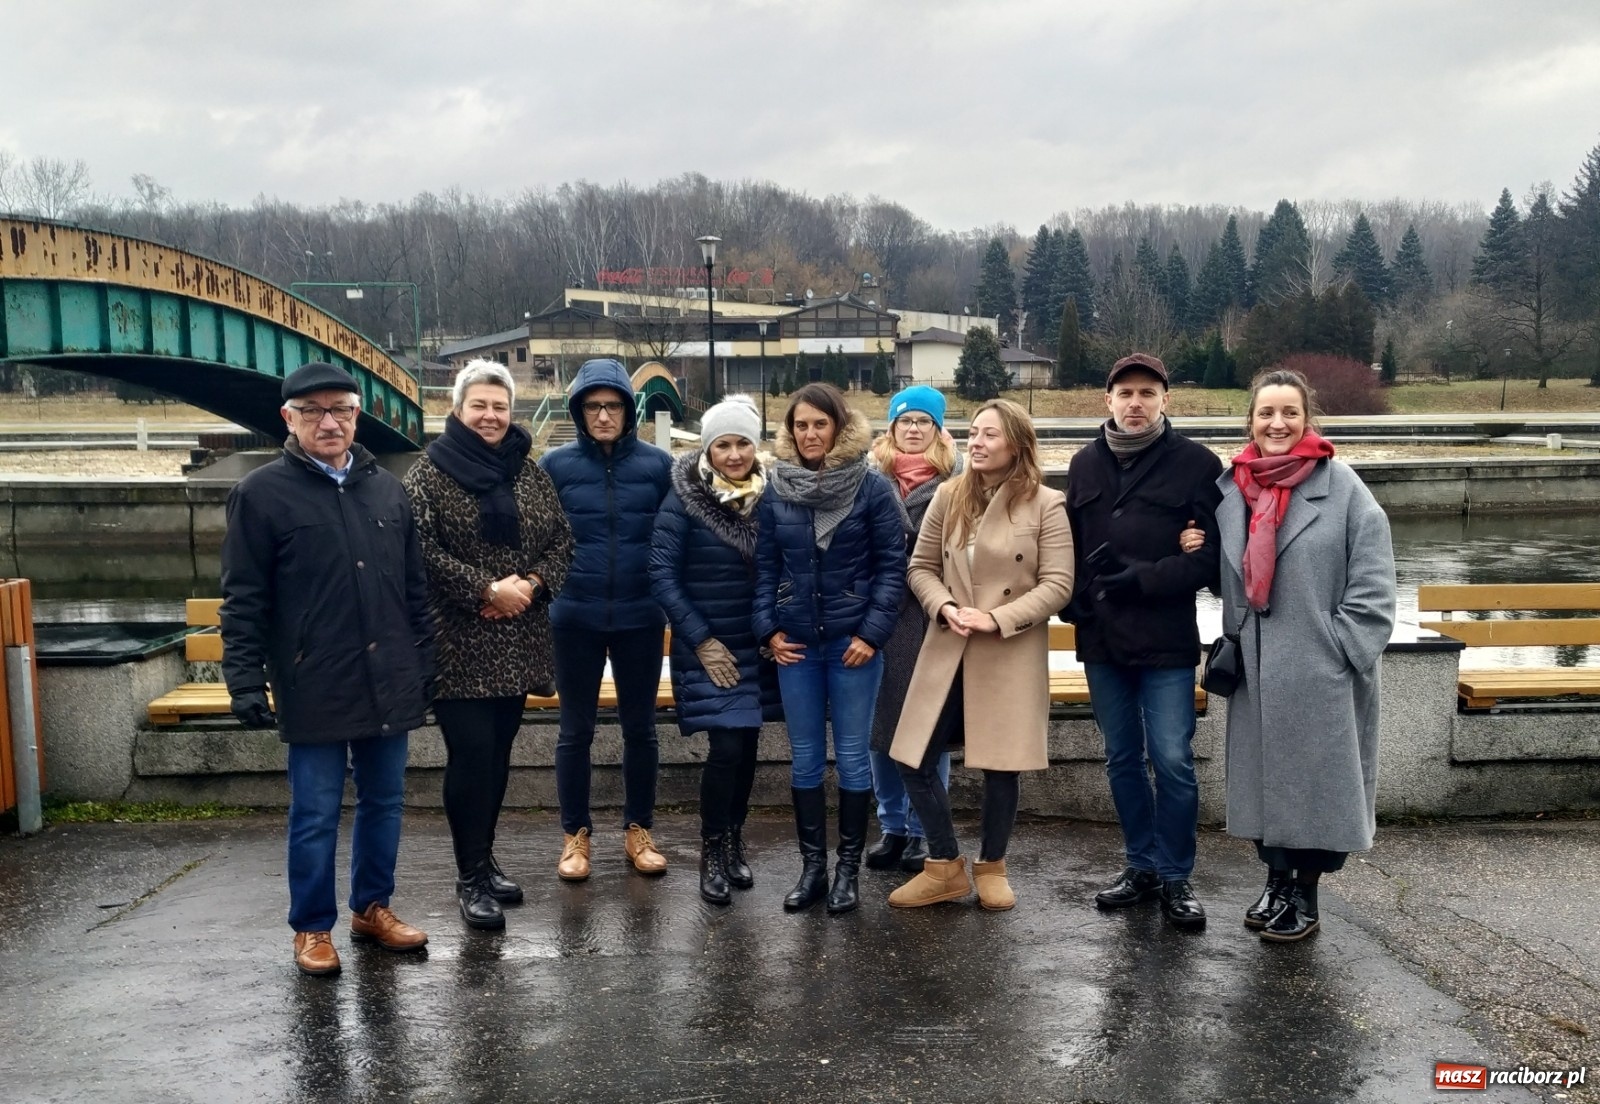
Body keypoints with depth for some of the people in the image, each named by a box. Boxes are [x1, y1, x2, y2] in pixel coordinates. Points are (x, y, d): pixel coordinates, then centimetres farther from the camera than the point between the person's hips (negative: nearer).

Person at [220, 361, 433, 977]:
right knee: (315, 816, 5)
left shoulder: (386, 488, 11)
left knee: (384, 802, 14)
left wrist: (424, 661, 13)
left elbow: (415, 585, 15)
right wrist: (246, 682, -11)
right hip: (313, 689, -4)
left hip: (388, 684, 5)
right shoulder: (262, 493, -3)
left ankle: (373, 907, 30)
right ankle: (312, 928, 21)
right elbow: (244, 601, -5)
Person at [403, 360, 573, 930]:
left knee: (498, 753, 12)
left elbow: (561, 539, 9)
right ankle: (471, 877, 6)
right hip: (459, 643, -5)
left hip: (517, 642, 5)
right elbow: (423, 550, -14)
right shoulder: (428, 474, -5)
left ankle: (485, 859, 25)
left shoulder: (528, 471, 10)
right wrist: (487, 589, -20)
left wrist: (532, 584, -9)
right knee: (470, 754, -6)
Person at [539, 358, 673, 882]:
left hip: (641, 618, 1)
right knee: (576, 731, 9)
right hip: (575, 618, 0)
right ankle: (575, 834, 23)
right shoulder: (555, 464, -2)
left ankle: (639, 830, 26)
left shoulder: (658, 464, -1)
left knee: (640, 728, 11)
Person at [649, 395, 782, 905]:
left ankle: (734, 842, 27)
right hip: (708, 644, -4)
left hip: (757, 643, 4)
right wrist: (701, 640, -11)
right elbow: (662, 576, -10)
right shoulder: (684, 498, -11)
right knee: (726, 747, -9)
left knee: (748, 745, 8)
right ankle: (712, 852, 9)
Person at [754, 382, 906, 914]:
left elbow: (892, 566, -6)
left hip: (852, 641, -3)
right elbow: (764, 566, 7)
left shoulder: (873, 487, -6)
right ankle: (812, 867, 19)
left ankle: (848, 869, 16)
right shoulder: (776, 490, 3)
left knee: (852, 757, 4)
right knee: (805, 759, 9)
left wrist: (872, 633, -12)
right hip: (795, 643, 3)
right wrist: (768, 629, -2)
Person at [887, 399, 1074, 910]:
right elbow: (920, 567, 8)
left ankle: (991, 866, 29)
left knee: (1000, 766, 6)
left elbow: (1057, 585, -9)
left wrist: (998, 619, -18)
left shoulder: (1046, 505, -5)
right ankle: (945, 866, 20)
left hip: (1011, 656, -3)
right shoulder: (949, 496, 4)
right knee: (915, 760, 2)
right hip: (947, 651, 3)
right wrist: (944, 607, -11)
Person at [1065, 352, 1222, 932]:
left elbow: (1210, 556, -9)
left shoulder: (1196, 463, -4)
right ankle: (1142, 866, 27)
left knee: (1172, 761, -2)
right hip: (1102, 639, 5)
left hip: (1166, 641, -4)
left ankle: (1175, 876, 14)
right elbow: (1070, 543, 15)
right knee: (1122, 759, 13)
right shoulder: (1085, 463, 10)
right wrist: (1072, 599, -1)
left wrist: (1140, 578, -18)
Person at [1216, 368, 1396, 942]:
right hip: (1254, 668, 4)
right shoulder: (1229, 488, 5)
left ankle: (1305, 893, 19)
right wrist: (1229, 648, 5)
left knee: (1317, 779, 4)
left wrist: (1344, 652, -13)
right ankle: (1276, 880, 28)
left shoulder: (1342, 487, -8)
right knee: (1262, 774, 12)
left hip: (1321, 671, -4)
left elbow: (1373, 583, -9)